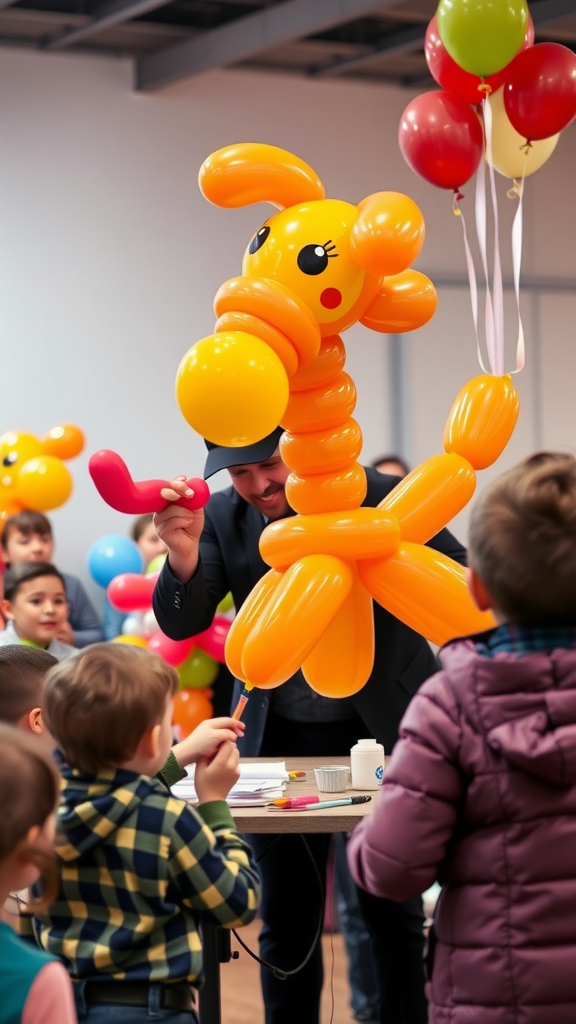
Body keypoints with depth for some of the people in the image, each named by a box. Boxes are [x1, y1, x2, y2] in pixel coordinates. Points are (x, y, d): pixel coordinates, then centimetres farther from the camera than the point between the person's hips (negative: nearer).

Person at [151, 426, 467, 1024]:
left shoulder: (382, 498, -14)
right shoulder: (222, 518, -6)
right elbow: (181, 625, -10)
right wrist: (183, 556, -31)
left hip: (384, 729, -2)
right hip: (281, 738, 3)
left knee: (395, 915, 5)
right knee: (286, 921, 11)